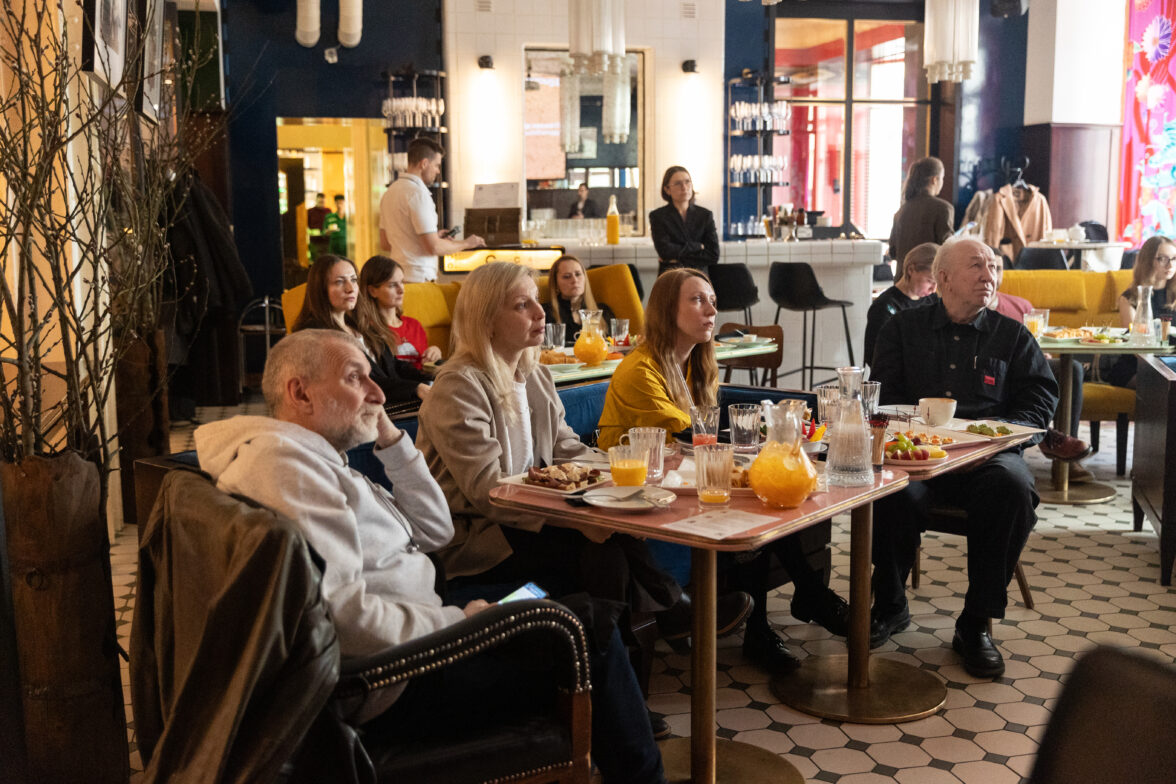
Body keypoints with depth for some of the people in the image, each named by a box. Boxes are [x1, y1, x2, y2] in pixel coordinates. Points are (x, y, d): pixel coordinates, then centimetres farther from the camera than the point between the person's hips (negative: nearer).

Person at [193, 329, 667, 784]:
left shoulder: (318, 459, 15)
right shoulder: (282, 459, -19)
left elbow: (434, 531, 17)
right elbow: (341, 612, -28)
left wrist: (389, 437, 9)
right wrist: (459, 623, -17)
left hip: (416, 628, 11)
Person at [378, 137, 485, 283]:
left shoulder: (389, 193, 14)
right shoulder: (418, 194, -13)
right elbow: (434, 247, -17)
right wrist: (466, 243, 0)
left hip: (396, 276, 9)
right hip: (418, 278, -9)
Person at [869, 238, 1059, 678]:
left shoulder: (1012, 336, 18)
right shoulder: (904, 329, 17)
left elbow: (1039, 402, 11)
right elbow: (883, 398, 9)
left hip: (987, 454, 1)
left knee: (1013, 487, -34)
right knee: (893, 489, -34)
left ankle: (976, 624, -18)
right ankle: (889, 607, -7)